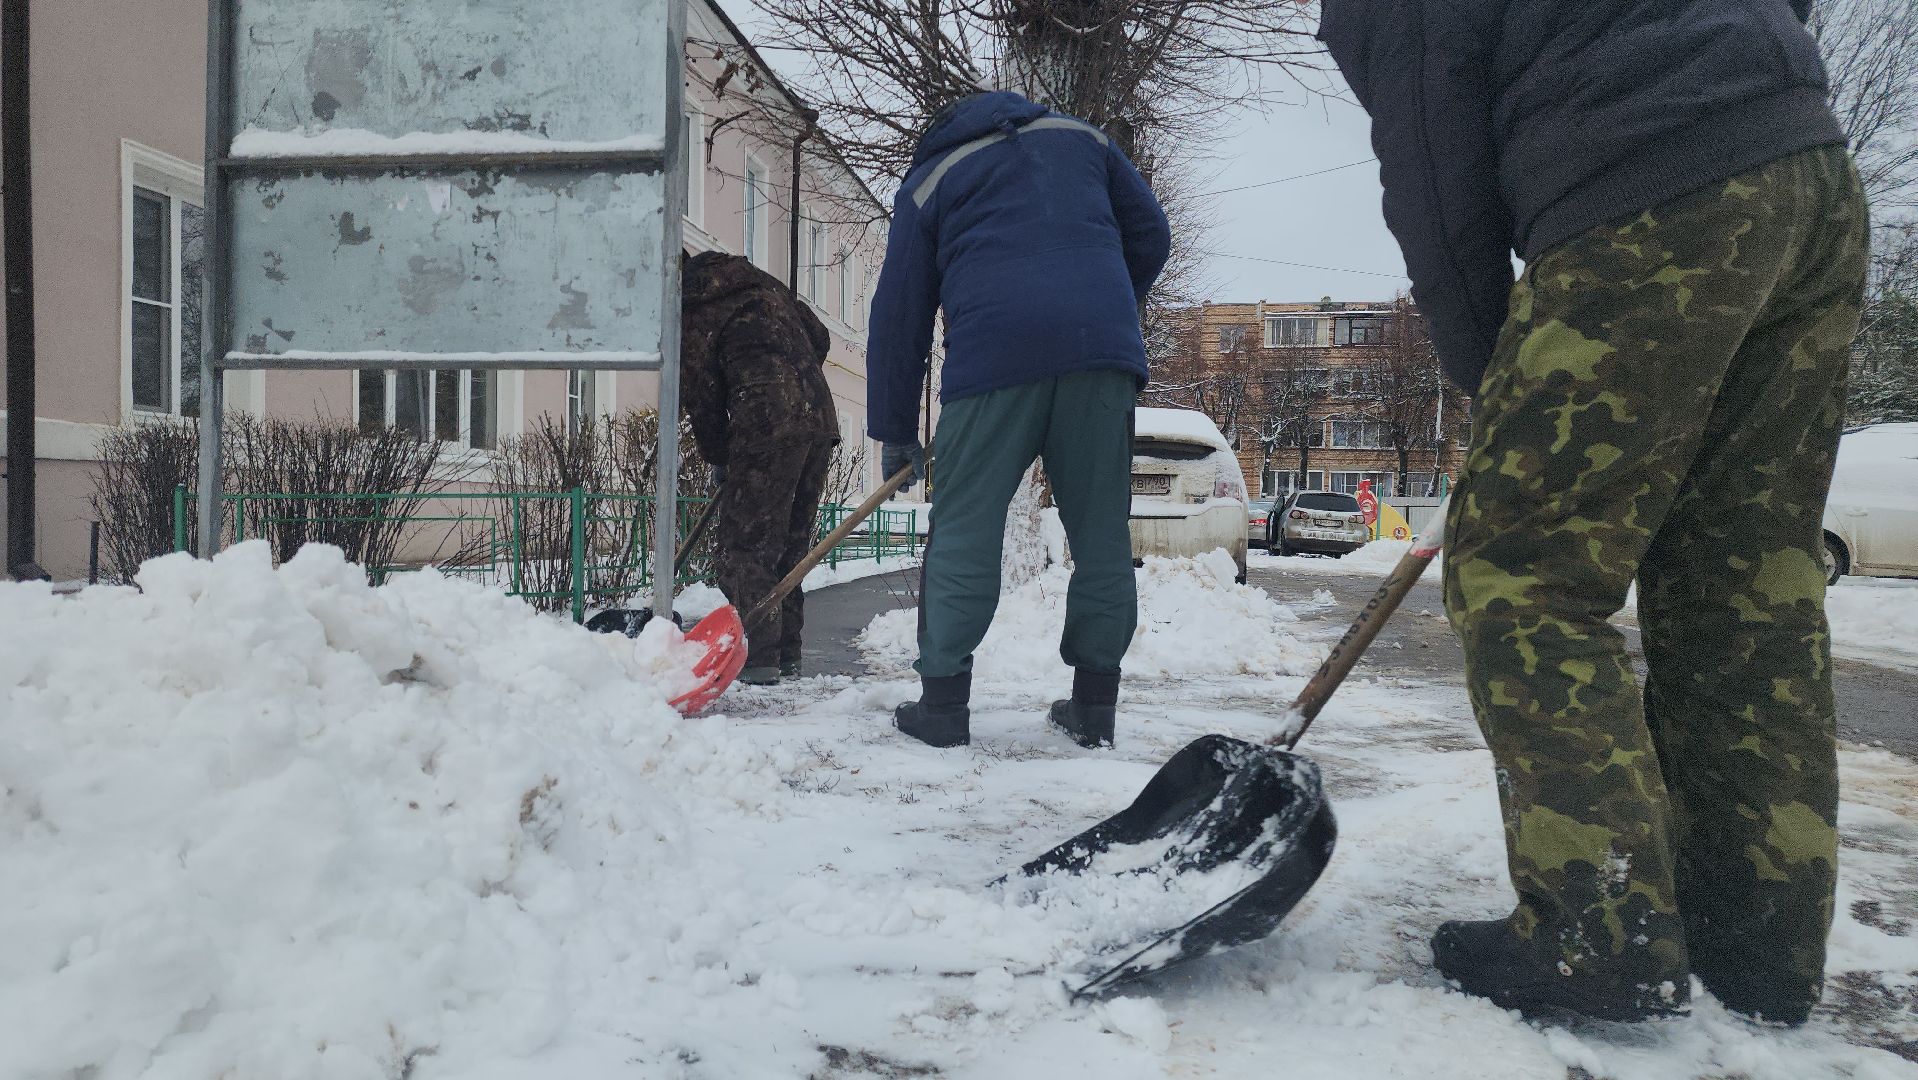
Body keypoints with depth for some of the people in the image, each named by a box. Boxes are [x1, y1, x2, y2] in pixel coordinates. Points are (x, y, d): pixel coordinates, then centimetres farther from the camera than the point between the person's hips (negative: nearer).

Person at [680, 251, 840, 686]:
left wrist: (718, 461, 17)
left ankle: (759, 657, -5)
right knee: (792, 544, 14)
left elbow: (702, 397, 6)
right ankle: (788, 654, 19)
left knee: (744, 545, 0)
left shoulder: (692, 315, 5)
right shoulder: (764, 284, 23)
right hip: (820, 420, 7)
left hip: (765, 427, -7)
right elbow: (819, 338, 24)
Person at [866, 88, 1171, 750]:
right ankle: (1095, 706, 11)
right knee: (1102, 532, 7)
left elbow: (898, 315, 17)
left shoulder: (929, 181, 21)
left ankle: (943, 703, 2)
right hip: (1105, 351, 3)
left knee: (964, 531, 2)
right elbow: (1151, 235, 23)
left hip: (995, 353, -2)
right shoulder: (1078, 138, 27)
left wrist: (895, 433, 20)